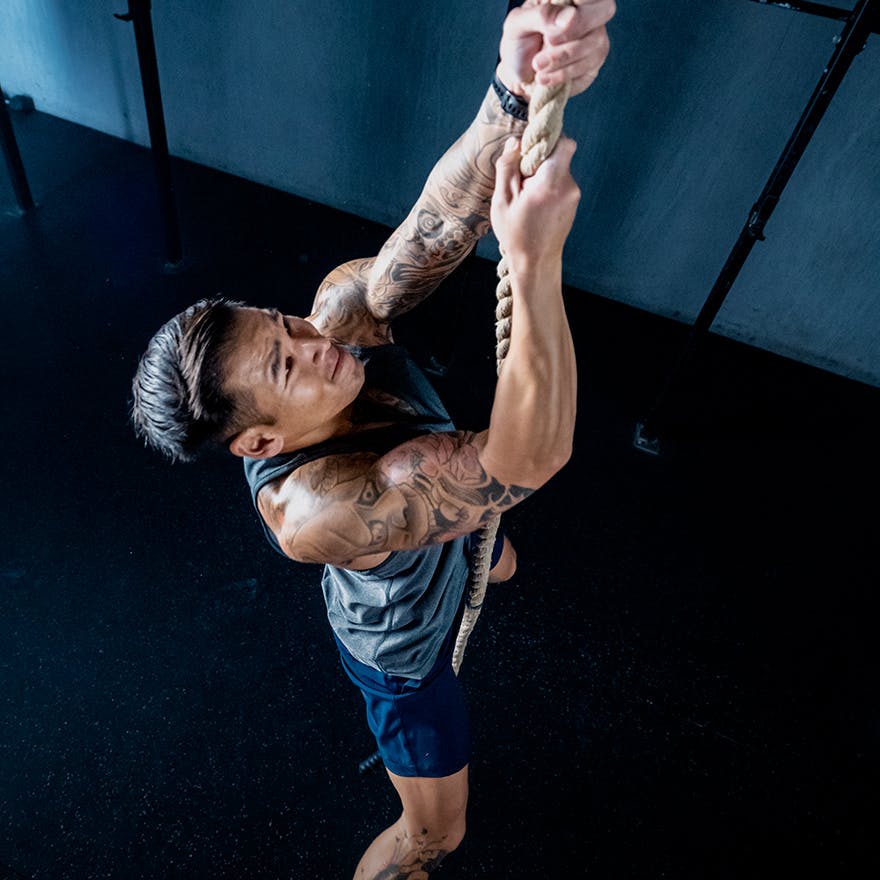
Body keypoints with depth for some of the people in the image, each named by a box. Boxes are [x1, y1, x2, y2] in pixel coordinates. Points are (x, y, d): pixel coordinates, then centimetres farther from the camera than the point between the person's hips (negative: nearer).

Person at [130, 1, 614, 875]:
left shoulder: (340, 309, -30)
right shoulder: (315, 509, -47)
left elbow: (439, 224, -45)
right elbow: (529, 456, -53)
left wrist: (516, 94, -64)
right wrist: (535, 262, -59)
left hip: (454, 536, 6)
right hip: (403, 644, -6)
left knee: (502, 566, 41)